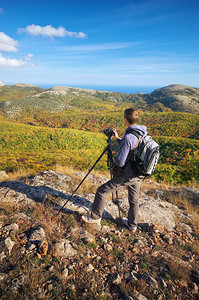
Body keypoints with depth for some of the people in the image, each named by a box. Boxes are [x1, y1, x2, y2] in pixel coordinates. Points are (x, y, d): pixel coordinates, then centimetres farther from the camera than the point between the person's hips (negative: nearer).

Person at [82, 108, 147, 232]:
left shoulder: (128, 137, -25)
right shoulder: (143, 134, 2)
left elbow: (120, 162, -24)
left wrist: (115, 161, -1)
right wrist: (118, 138, 15)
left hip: (127, 175, -8)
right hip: (139, 175, 9)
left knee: (102, 191, 5)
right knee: (134, 200, 23)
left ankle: (95, 217, 21)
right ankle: (132, 225, 40)